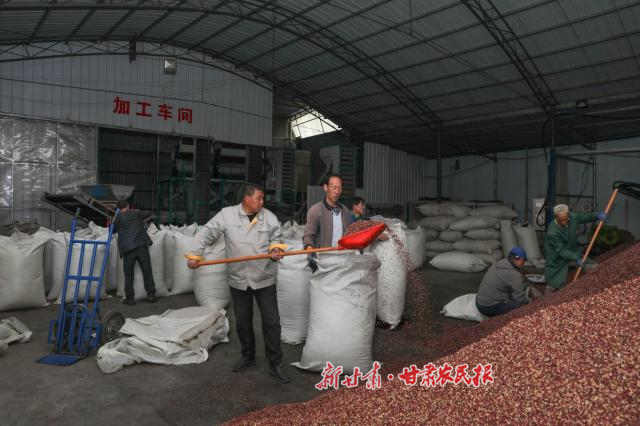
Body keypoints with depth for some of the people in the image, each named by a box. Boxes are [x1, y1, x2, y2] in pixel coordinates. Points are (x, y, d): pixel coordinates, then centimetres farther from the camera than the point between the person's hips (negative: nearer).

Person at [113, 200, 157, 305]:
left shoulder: (118, 217, 3)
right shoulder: (137, 213, 9)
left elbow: (112, 230, 13)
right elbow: (145, 216, 28)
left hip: (127, 249, -1)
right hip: (142, 246, 1)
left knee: (128, 275, 8)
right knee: (147, 272, 8)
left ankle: (129, 298, 11)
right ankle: (151, 295, 11)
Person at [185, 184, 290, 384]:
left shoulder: (269, 217, -1)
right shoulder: (227, 214, -5)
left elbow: (276, 238, 9)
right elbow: (206, 233, -1)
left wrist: (275, 249, -13)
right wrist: (194, 255, -9)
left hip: (264, 278, 0)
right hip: (238, 279, 0)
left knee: (271, 321, 0)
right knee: (242, 322, 14)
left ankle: (275, 364, 12)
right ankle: (248, 356, 35)